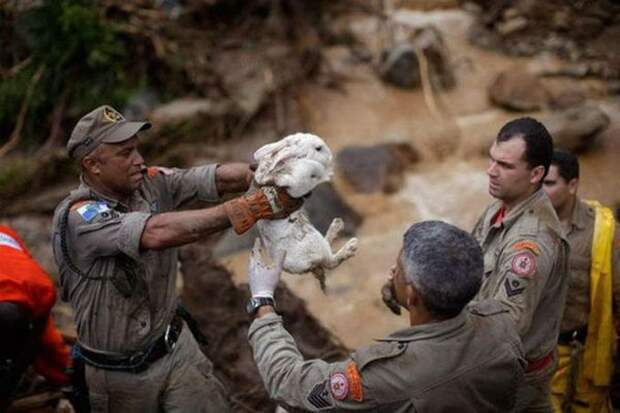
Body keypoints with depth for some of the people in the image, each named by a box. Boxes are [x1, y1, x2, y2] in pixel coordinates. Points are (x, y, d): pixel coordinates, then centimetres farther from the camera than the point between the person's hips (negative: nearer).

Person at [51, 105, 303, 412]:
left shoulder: (150, 182, -9)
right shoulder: (77, 218, -27)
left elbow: (221, 177, -19)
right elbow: (158, 233, -42)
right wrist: (254, 206, -46)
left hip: (175, 344, 4)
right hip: (120, 372, -4)